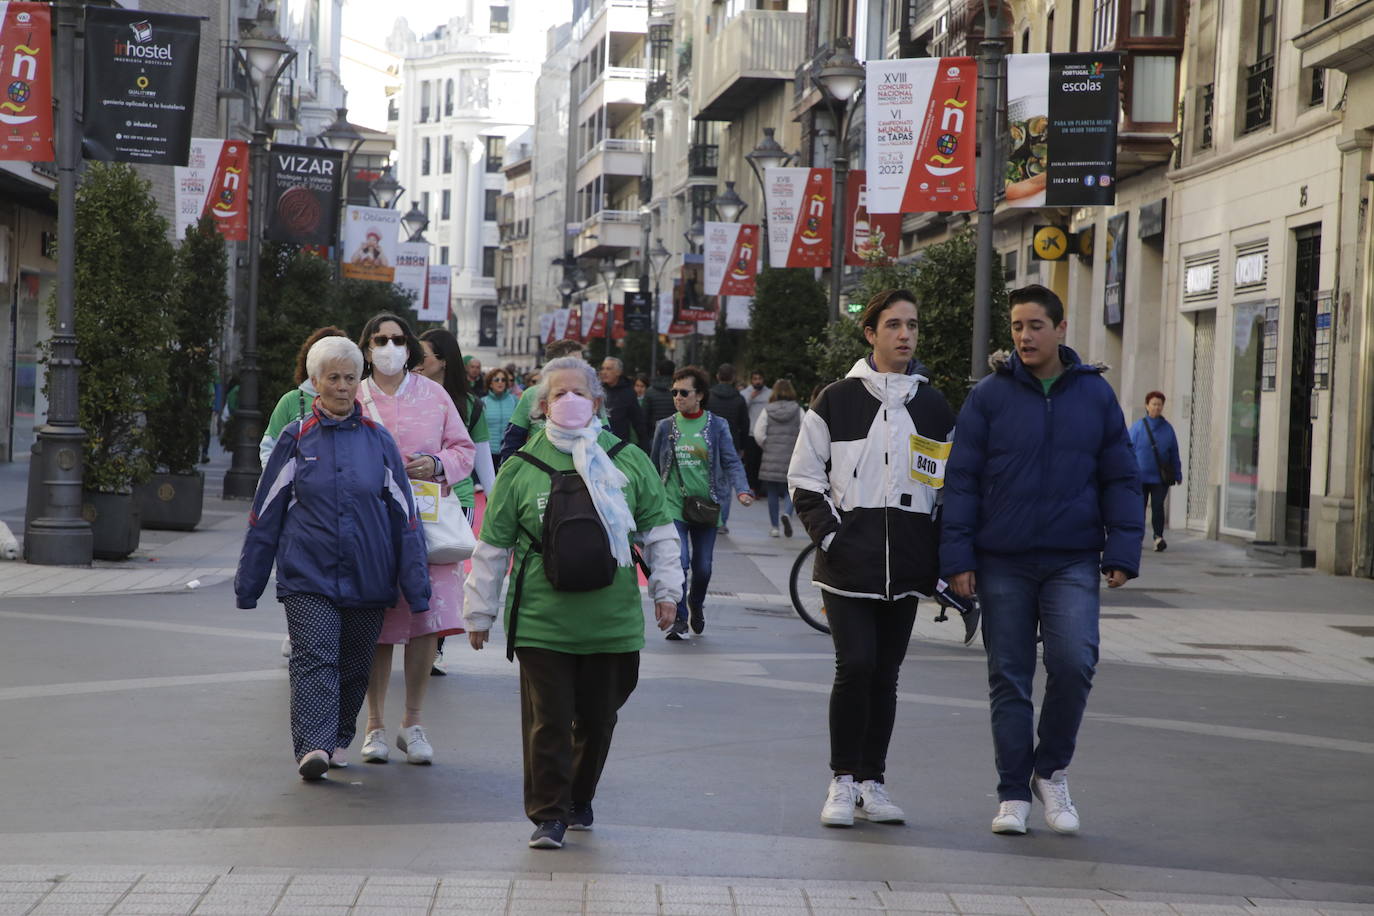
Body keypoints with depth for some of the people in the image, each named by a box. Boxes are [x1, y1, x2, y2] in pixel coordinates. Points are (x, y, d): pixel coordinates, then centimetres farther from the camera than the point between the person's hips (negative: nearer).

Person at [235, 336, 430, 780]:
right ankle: (312, 747, -25)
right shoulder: (296, 439, 3)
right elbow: (265, 514, 7)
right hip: (307, 576, -2)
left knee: (353, 668, 10)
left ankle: (338, 741, 26)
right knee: (314, 661, -16)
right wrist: (247, 584, 7)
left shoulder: (379, 441, 6)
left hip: (368, 577, 2)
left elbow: (405, 517, 7)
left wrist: (416, 587, 3)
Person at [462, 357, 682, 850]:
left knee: (597, 718, 11)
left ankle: (579, 799, 32)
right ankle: (548, 813, 4)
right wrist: (480, 611, 8)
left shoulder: (629, 461, 4)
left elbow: (658, 530, 13)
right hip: (541, 621, -2)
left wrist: (665, 588, 8)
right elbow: (492, 546, 6)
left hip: (612, 620, 2)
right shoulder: (520, 470, 1)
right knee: (547, 720, -4)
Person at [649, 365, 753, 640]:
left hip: (706, 506, 1)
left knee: (703, 567, 8)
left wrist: (742, 490, -20)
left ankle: (696, 604, 38)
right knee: (679, 563, -15)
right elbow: (654, 466, 12)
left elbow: (732, 462, -3)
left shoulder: (717, 426, 1)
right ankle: (679, 619, -3)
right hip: (674, 505, -1)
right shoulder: (665, 427, 4)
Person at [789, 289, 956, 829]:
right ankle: (843, 782, -1)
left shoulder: (934, 408, 12)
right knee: (855, 667, -12)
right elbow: (803, 479, 5)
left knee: (885, 676, 7)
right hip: (848, 559, -3)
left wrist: (942, 559, 8)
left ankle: (872, 783, 15)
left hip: (905, 564, 3)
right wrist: (828, 533, -7)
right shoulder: (836, 401, 3)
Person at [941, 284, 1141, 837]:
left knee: (1074, 663, -15)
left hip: (1072, 562, 0)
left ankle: (1051, 770, 8)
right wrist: (958, 558, -7)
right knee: (1009, 679, 5)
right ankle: (1013, 795, 15)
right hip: (1002, 564, 0)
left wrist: (1122, 553, 0)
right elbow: (961, 480, 0)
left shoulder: (1095, 394, 5)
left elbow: (1120, 479, 8)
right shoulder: (989, 396, 0)